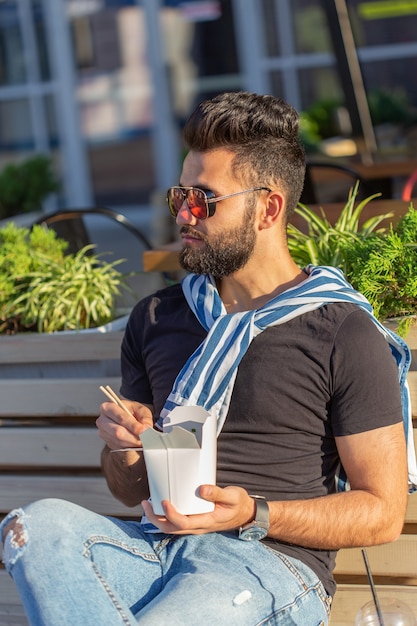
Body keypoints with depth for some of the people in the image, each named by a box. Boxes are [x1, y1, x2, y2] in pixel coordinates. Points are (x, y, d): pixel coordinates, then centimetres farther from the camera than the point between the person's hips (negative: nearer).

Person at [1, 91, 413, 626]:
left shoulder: (345, 335, 1)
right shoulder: (154, 319, 18)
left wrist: (254, 515, -14)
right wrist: (125, 447, 0)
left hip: (272, 562, -6)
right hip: (155, 543, 6)